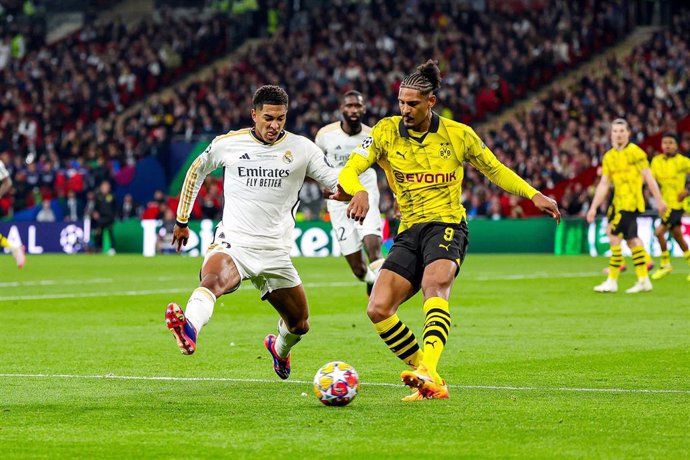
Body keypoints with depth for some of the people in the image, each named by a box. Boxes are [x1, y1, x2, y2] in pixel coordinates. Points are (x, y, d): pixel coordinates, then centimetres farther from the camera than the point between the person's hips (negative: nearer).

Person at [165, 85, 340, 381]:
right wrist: (182, 220, 23)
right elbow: (196, 171, 20)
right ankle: (189, 329, -68)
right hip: (232, 243, -3)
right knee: (213, 279, -37)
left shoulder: (301, 148, 2)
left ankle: (279, 349, 52)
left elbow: (337, 182, 2)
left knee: (299, 325, 15)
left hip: (275, 253, 3)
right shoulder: (228, 143, 2)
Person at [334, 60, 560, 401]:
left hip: (447, 225, -3)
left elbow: (494, 170, 16)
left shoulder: (458, 135, 2)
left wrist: (533, 195, 5)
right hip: (408, 232, 3)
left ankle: (427, 371, -53)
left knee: (434, 285, -35)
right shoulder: (386, 132, 2)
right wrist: (359, 192, -26)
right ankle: (432, 383, -2)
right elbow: (348, 170, -3)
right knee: (377, 309, -14)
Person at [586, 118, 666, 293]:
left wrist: (659, 200, -11)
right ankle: (643, 280, 17)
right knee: (631, 239, 10)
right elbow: (603, 184, 12)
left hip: (630, 202, -7)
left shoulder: (635, 152, -9)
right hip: (619, 203, 7)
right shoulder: (608, 157, 11)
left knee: (615, 238, -9)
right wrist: (593, 207, 6)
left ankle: (612, 281, -3)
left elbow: (648, 178, -9)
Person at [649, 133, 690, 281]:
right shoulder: (656, 161, 4)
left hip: (676, 203, -6)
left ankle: (665, 264, 1)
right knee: (677, 235, 13)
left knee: (659, 232, -15)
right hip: (664, 203, 6)